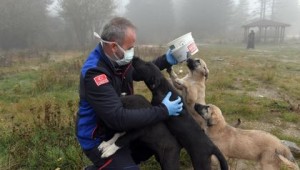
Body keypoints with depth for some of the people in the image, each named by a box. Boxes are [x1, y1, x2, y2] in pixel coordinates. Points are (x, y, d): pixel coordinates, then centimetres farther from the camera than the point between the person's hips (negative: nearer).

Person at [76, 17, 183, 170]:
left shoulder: (116, 59, -7)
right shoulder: (94, 73, -32)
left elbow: (138, 72, 14)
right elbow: (118, 118, -36)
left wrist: (165, 60, -2)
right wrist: (163, 111, -31)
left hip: (117, 129, 8)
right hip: (98, 138, -8)